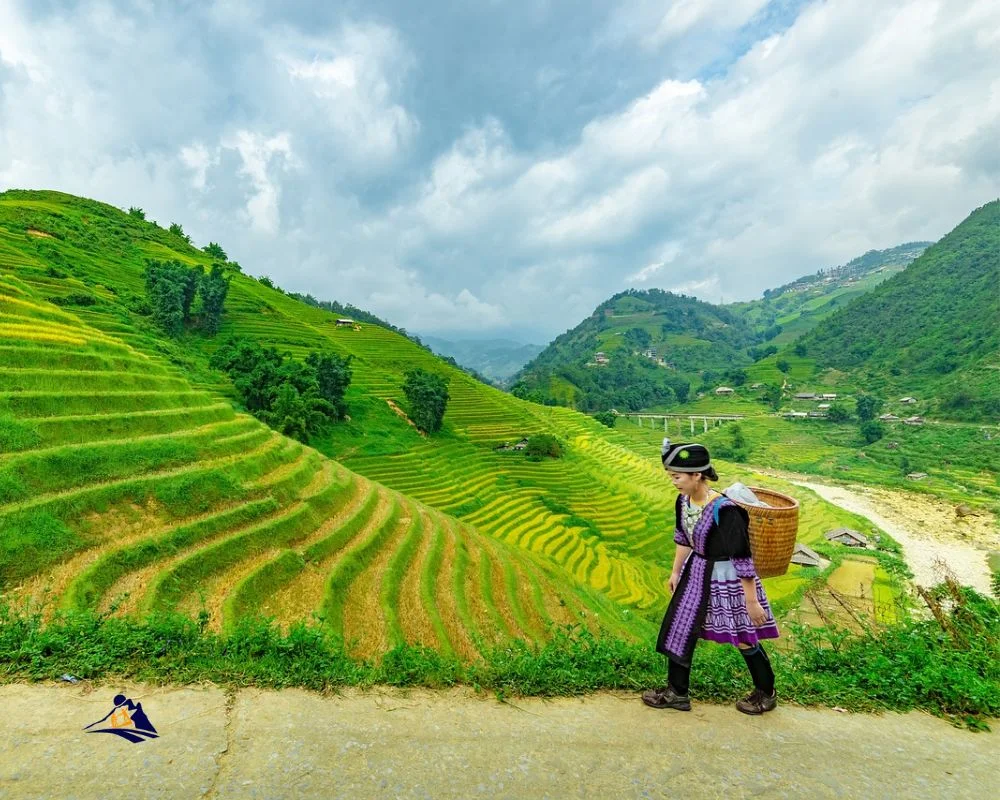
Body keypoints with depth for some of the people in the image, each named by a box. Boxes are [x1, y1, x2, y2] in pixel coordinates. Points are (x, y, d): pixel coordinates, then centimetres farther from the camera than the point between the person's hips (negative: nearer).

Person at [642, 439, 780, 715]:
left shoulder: (724, 510, -31)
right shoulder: (683, 501, -8)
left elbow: (743, 558, -24)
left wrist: (752, 601, -17)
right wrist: (676, 571, 19)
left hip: (726, 577, -7)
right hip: (696, 573, 7)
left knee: (744, 638, 12)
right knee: (679, 628, 12)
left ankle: (766, 693, 39)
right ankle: (676, 692, 30)